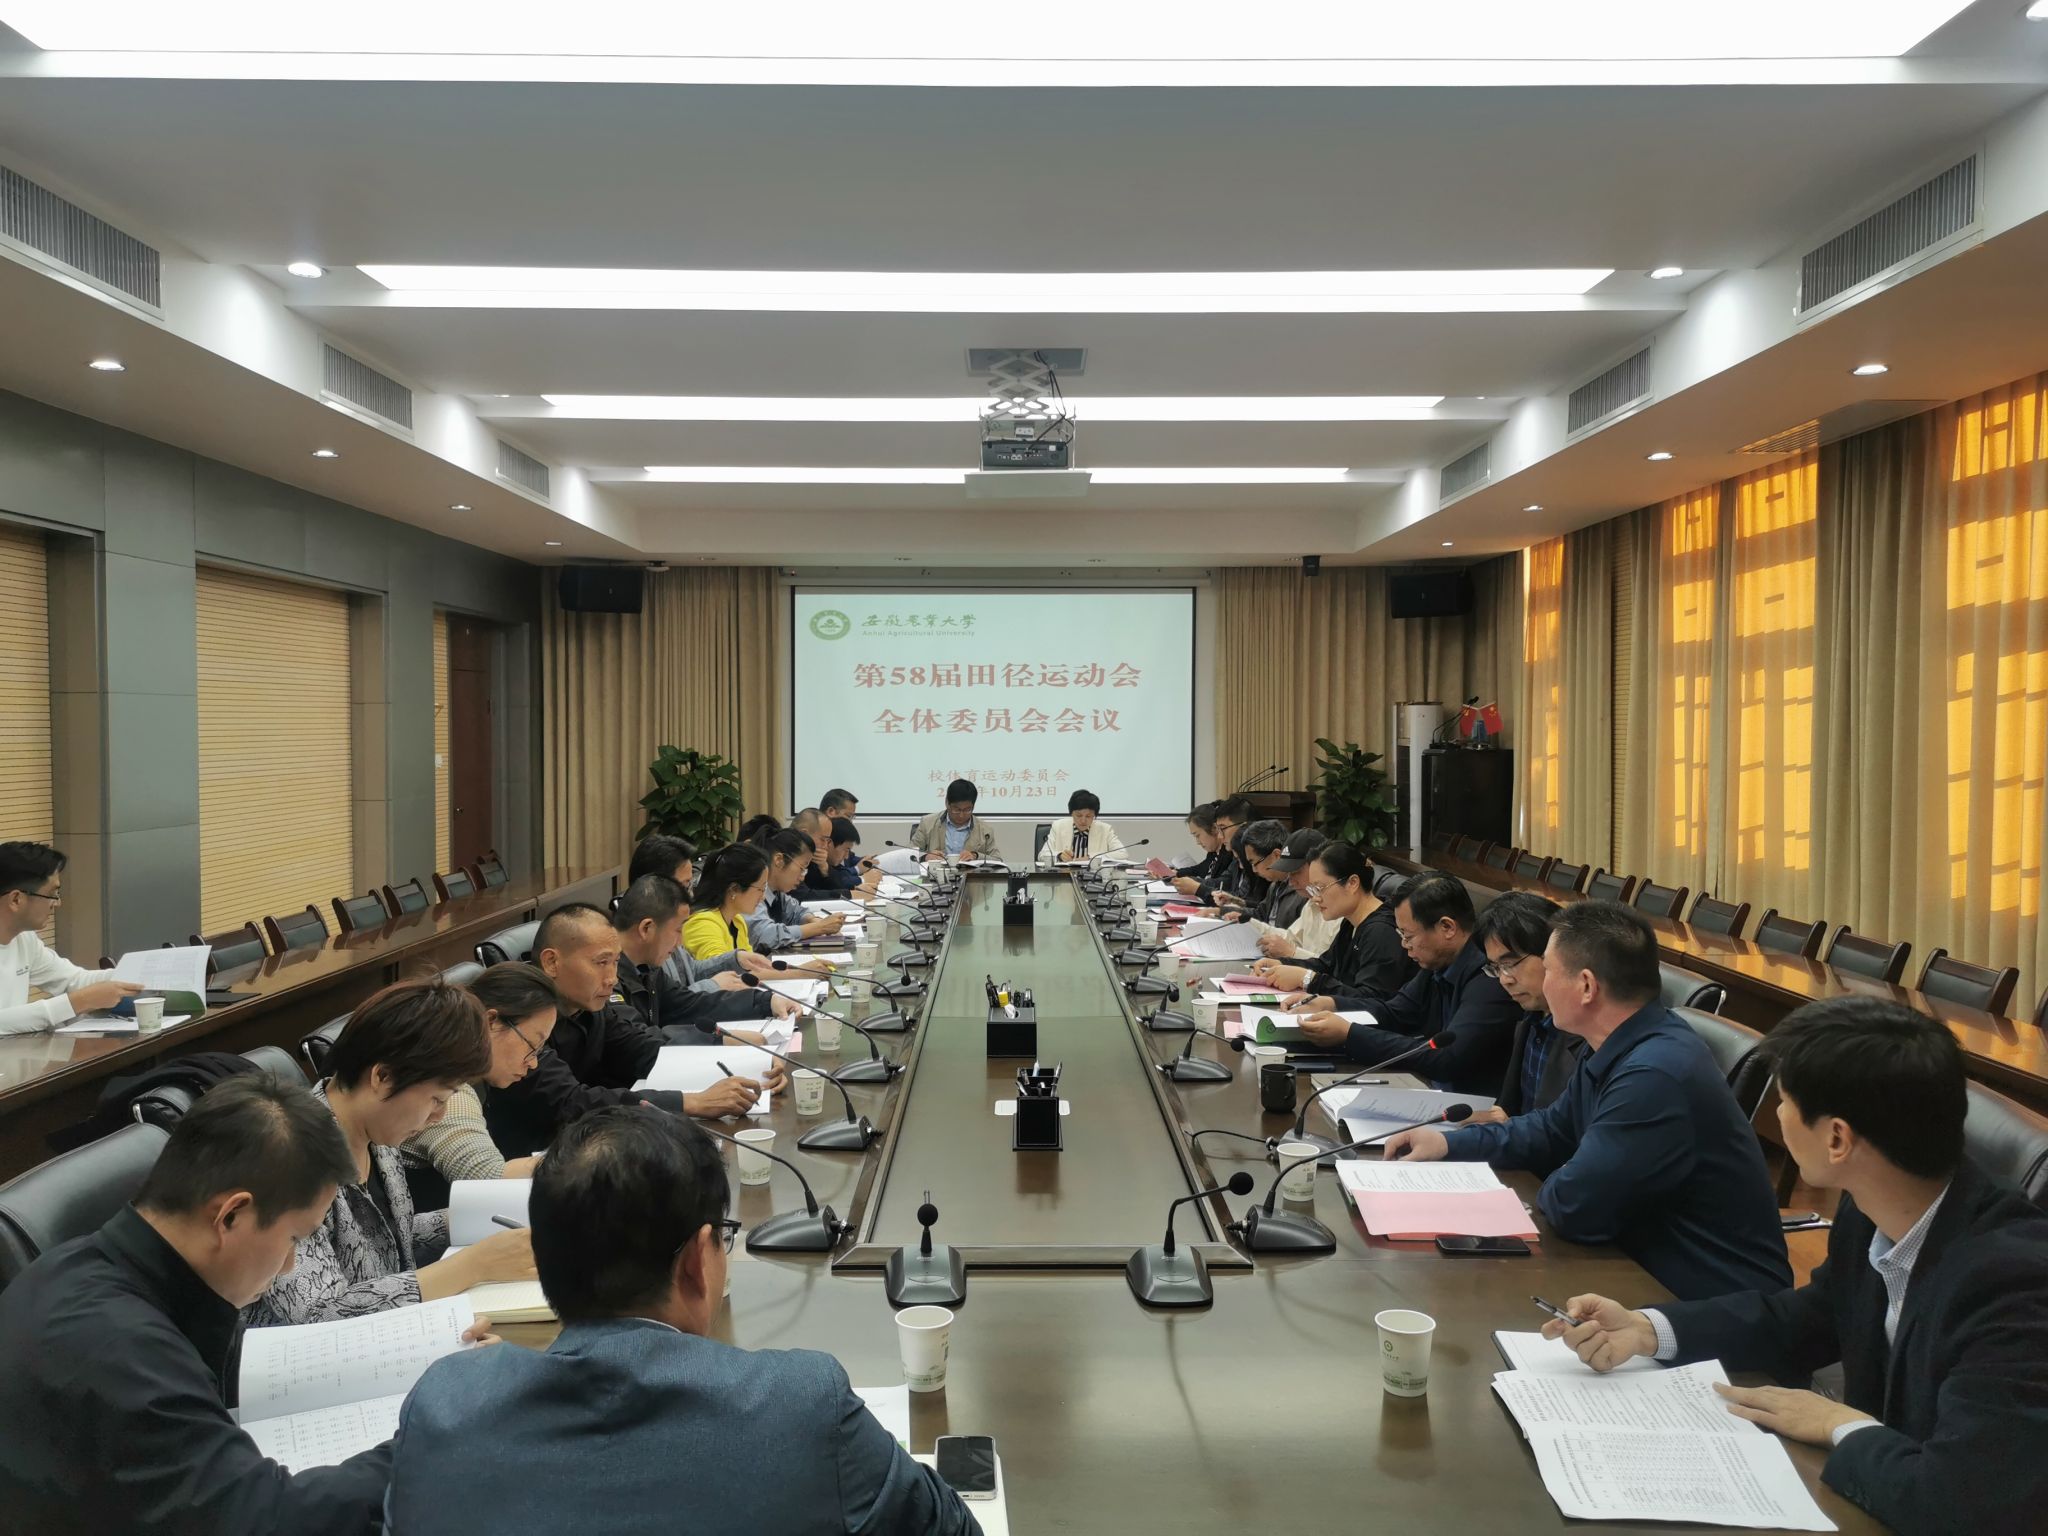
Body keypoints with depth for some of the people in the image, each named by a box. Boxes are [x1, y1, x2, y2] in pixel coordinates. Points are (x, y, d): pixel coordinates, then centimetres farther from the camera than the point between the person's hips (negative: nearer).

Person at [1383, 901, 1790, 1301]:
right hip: (1655, 1265, 8)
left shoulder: (1654, 1077, -29)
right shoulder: (1624, 1048, 2)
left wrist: (1553, 1186, -2)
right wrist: (1450, 1142, 9)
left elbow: (1572, 1208, -24)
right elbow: (1554, 1130, 18)